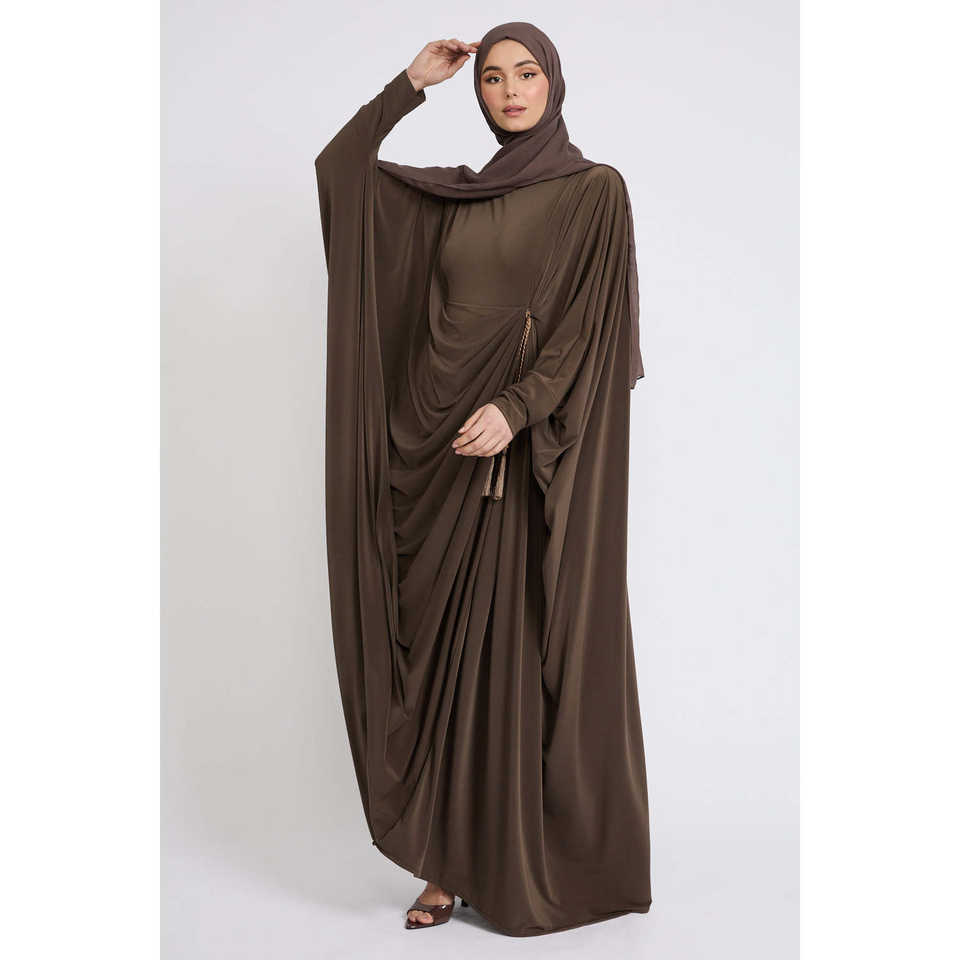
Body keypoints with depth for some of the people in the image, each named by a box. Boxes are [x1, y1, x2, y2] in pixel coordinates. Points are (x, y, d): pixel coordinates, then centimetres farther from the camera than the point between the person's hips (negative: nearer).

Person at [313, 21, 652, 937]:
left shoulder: (594, 190, 1)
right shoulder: (453, 196, 16)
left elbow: (589, 321, -9)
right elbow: (336, 168, 15)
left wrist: (515, 407, -20)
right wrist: (409, 85, 11)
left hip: (531, 456, -5)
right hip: (443, 451, 5)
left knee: (521, 648, -2)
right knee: (445, 648, 6)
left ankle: (535, 863, 13)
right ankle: (458, 859, 17)